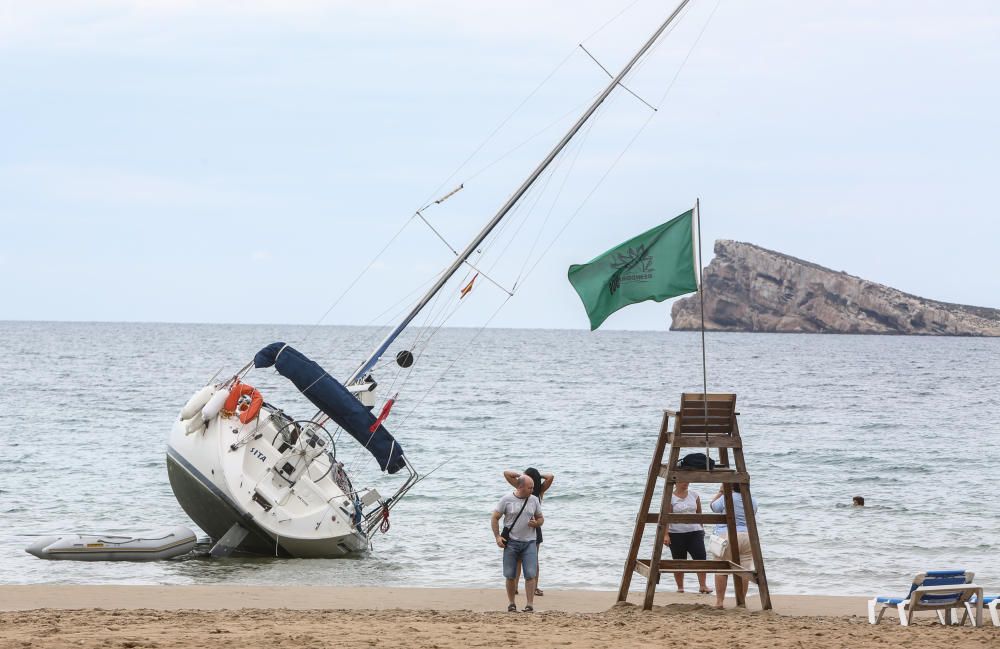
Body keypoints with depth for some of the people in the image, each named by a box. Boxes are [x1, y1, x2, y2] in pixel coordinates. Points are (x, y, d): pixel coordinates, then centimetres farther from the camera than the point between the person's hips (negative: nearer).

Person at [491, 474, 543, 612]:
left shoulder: (534, 500, 5)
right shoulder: (506, 500, -4)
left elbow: (541, 518, 15)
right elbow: (495, 518, 1)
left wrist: (536, 523, -9)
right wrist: (497, 537, -8)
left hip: (529, 543, 1)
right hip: (511, 542, -1)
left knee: (530, 575, -8)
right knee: (510, 575, 4)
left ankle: (530, 605, -6)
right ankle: (511, 603, 16)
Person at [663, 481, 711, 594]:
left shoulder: (694, 496, 8)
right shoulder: (670, 498, -4)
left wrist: (701, 528, 19)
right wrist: (666, 535, -16)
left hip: (695, 532, 3)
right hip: (676, 534, -2)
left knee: (700, 557, -11)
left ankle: (702, 585, -10)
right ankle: (680, 587, 14)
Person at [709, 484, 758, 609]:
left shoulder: (726, 498, -7)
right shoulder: (752, 501, 7)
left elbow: (713, 506, 8)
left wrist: (720, 492, 22)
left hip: (726, 537, -4)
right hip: (748, 537, 4)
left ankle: (719, 601, 0)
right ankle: (742, 600, 4)